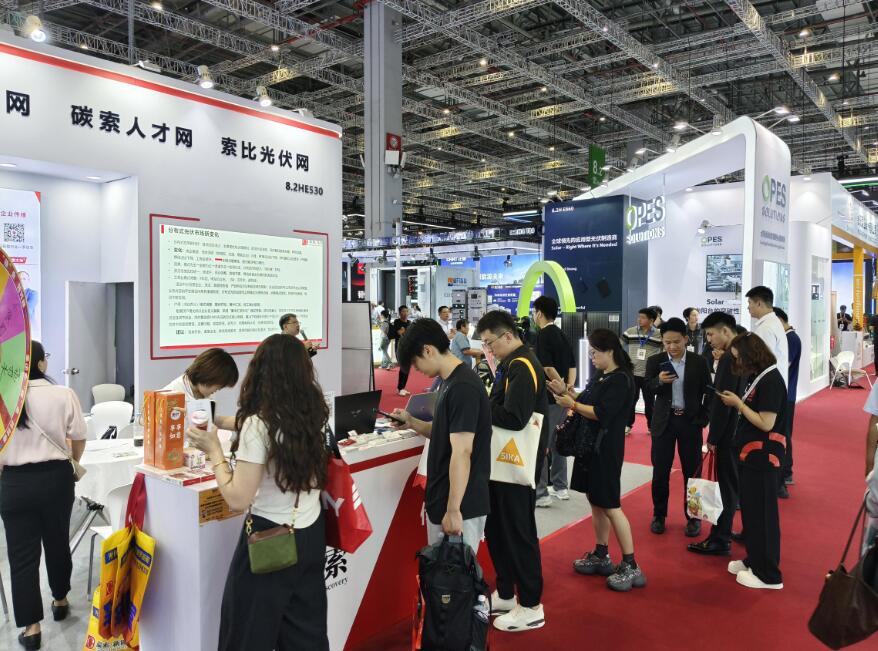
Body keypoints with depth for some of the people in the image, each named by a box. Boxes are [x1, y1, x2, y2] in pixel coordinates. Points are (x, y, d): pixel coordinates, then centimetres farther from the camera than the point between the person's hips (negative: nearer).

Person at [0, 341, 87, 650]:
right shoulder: (63, 395, -11)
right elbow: (79, 438, -2)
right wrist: (74, 460, 20)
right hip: (56, 477, 1)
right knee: (57, 541, 20)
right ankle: (60, 600, 38)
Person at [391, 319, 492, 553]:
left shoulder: (463, 387, -21)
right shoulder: (450, 382, 10)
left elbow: (462, 452, -23)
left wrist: (453, 511, -22)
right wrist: (412, 423, 8)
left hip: (461, 506, -10)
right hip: (441, 499, 10)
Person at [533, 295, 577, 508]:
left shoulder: (542, 335, -13)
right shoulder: (562, 335, 13)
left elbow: (547, 366, -23)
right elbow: (572, 364, 11)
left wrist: (561, 386, -14)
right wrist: (569, 385, 1)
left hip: (546, 397, -8)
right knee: (557, 442, 18)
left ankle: (540, 493, 2)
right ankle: (560, 487, 26)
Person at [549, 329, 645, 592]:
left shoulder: (621, 380, -15)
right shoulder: (599, 377, 11)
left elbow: (601, 414, -23)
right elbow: (585, 403, 13)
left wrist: (572, 405, -17)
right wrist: (565, 391, 1)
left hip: (606, 450, -9)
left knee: (610, 506, -4)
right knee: (596, 502, 15)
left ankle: (631, 566, 5)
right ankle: (601, 557, 27)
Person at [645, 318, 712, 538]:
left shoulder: (699, 362, -3)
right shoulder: (655, 361, -2)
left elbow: (708, 392, 2)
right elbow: (648, 388, -8)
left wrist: (703, 419, -4)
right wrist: (660, 381, -29)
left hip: (690, 421, -1)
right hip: (664, 421, 1)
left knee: (692, 471, 7)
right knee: (660, 471, 6)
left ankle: (693, 517, 22)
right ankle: (659, 515, 22)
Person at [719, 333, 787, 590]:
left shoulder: (771, 380, -18)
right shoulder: (758, 376, 9)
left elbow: (766, 423, -21)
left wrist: (738, 404, -14)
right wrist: (736, 402, -1)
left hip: (763, 455, -9)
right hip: (751, 452, 9)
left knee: (762, 513, 1)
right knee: (750, 509, 18)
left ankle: (768, 574, 12)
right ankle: (754, 560, 32)